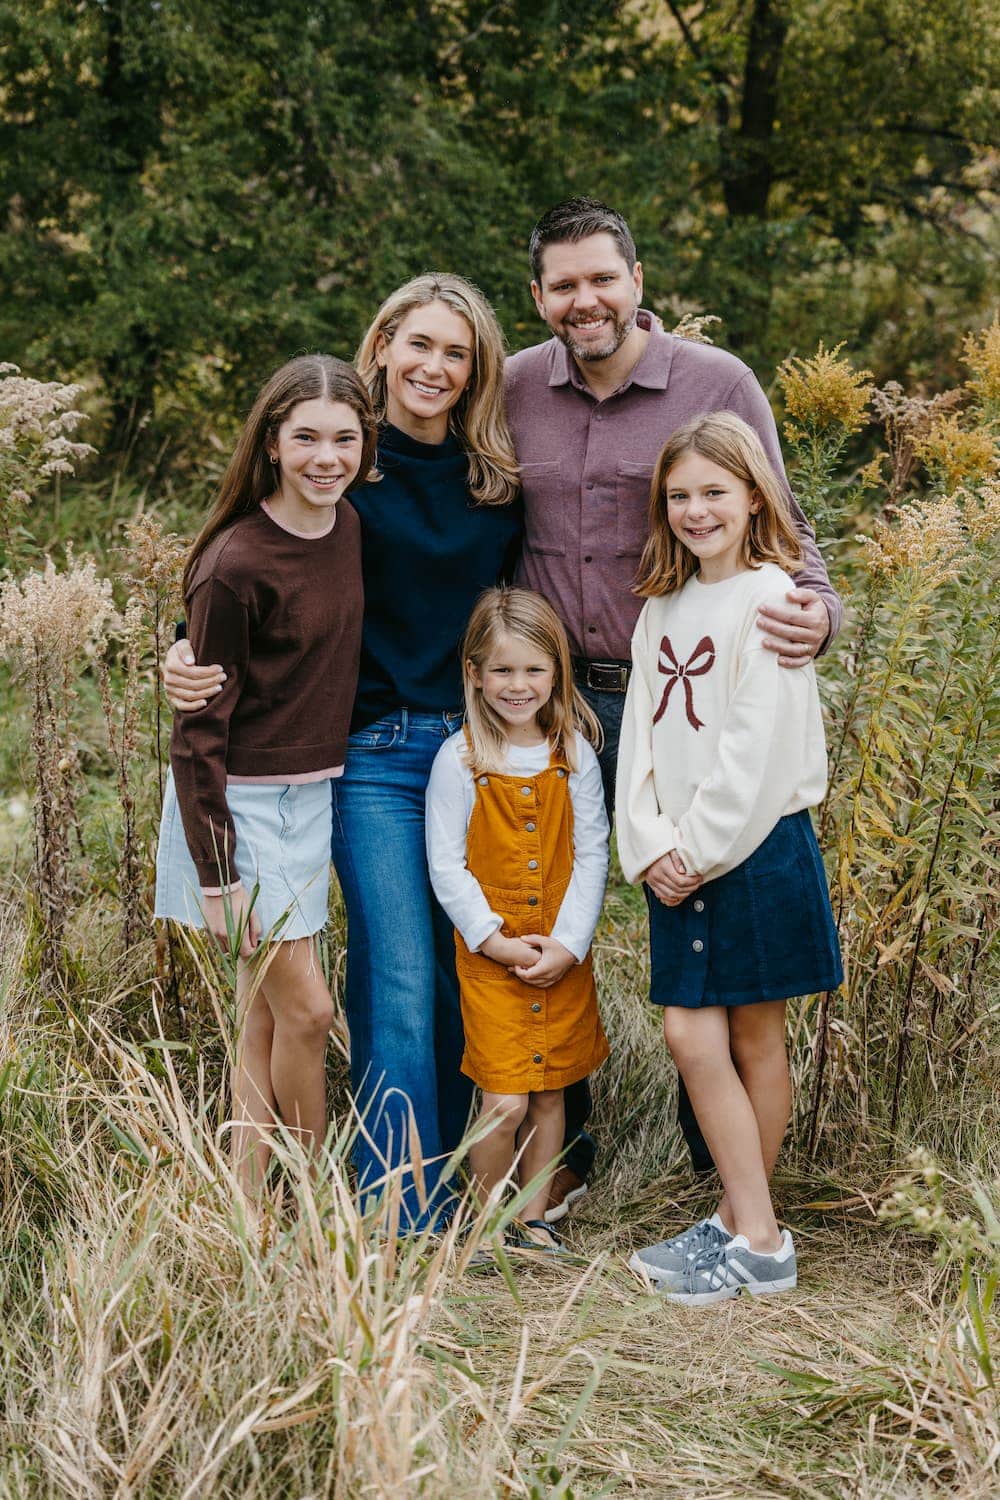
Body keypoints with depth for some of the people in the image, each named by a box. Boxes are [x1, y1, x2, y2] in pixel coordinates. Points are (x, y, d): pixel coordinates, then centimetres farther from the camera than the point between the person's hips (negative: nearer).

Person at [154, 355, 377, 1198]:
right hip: (239, 802, -7)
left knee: (265, 1013, 13)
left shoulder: (349, 526, 3)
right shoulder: (235, 567, -20)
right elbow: (200, 727, -16)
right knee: (308, 1011, -2)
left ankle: (248, 1201, 23)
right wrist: (216, 875, -16)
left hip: (315, 795, 7)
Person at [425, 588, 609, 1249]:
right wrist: (495, 940, -12)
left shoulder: (575, 755, 1)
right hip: (490, 956, -3)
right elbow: (446, 864, -5)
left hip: (563, 958, 3)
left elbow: (591, 856, 1)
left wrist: (568, 945, -8)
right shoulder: (459, 759, -6)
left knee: (550, 1093, 10)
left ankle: (535, 1217, 25)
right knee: (504, 1102, -7)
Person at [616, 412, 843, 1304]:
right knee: (691, 1035, 2)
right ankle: (750, 1230, 12)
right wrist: (650, 846, -3)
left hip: (757, 849, -6)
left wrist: (700, 851, -12)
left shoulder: (768, 598, -8)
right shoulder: (662, 608, 14)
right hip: (679, 862, 6)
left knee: (754, 1038, 1)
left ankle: (752, 1239, 10)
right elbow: (641, 735, 9)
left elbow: (757, 748, -14)